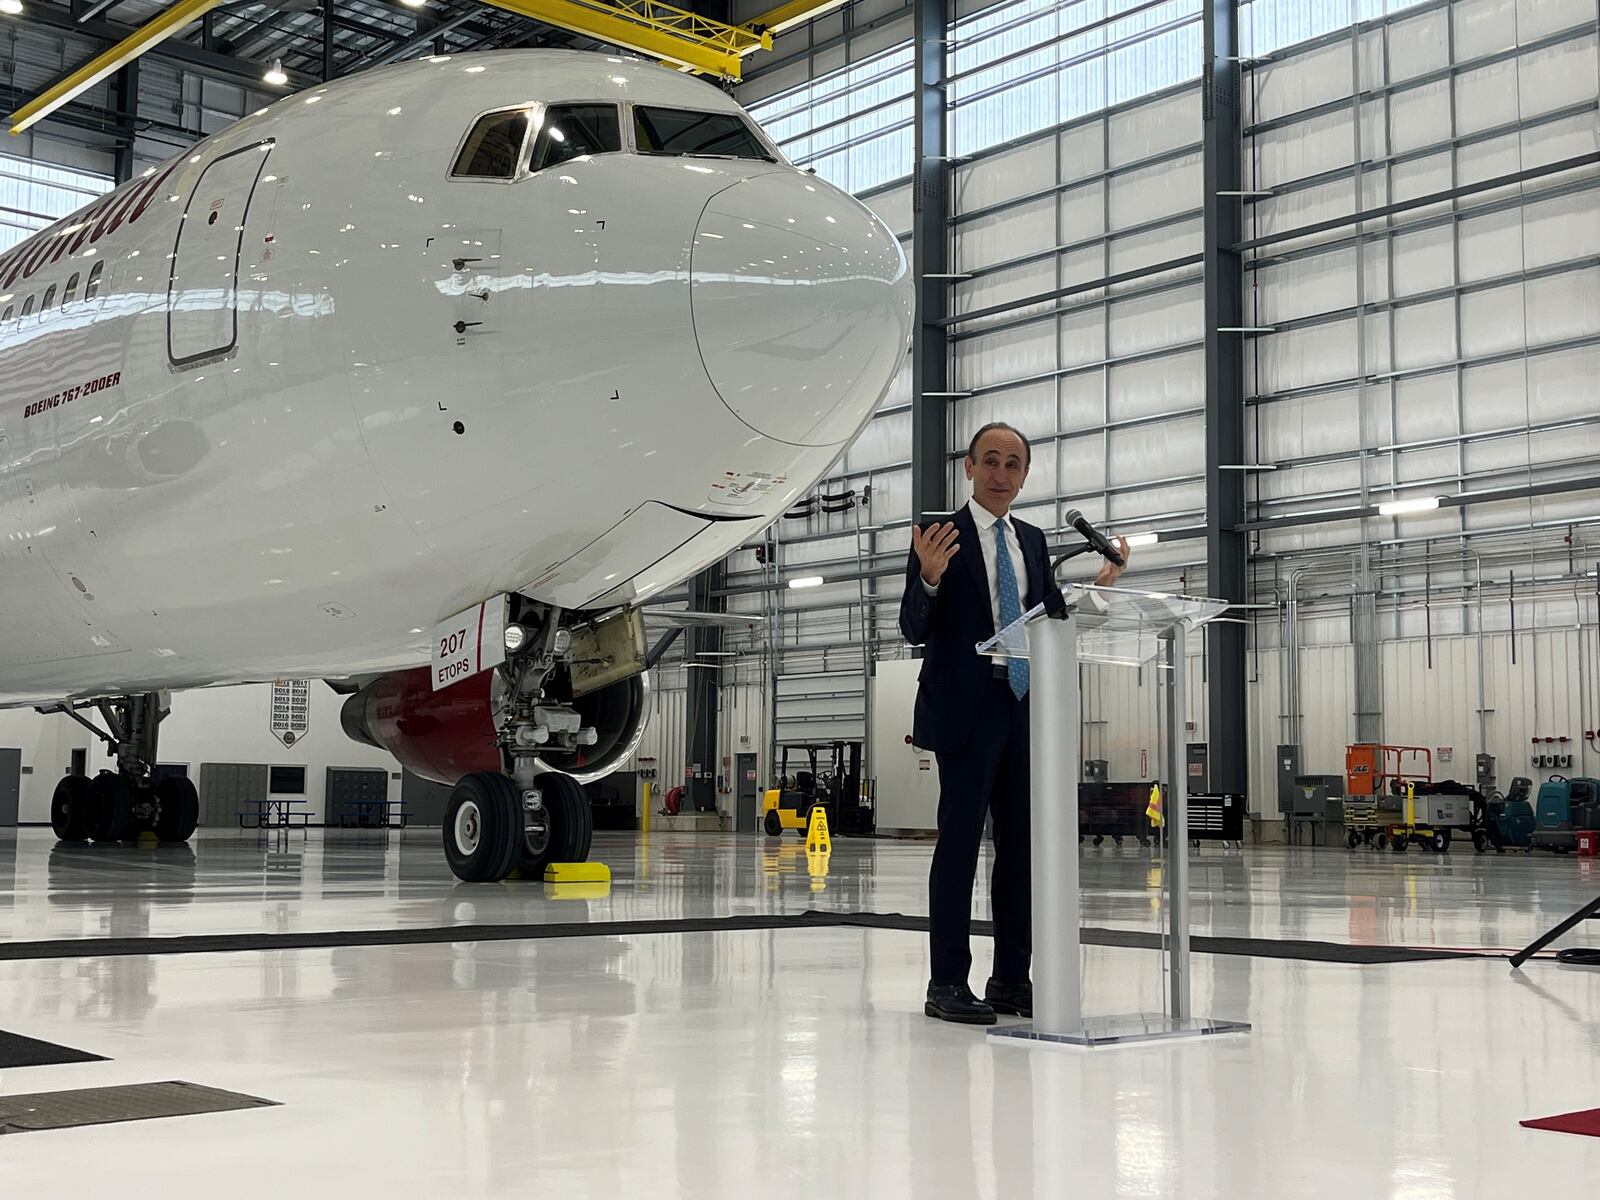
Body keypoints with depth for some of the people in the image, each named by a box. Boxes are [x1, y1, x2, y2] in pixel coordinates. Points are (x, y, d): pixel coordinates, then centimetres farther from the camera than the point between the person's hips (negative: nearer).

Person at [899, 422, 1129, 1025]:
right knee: (959, 842, -5)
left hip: (1025, 707, 6)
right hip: (968, 710, -6)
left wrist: (1097, 588, 4)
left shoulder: (1033, 540, 15)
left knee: (1020, 845, 8)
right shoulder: (941, 535, -3)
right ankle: (948, 984, 1)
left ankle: (1011, 980, 16)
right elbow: (915, 630, -8)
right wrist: (929, 579, -27)